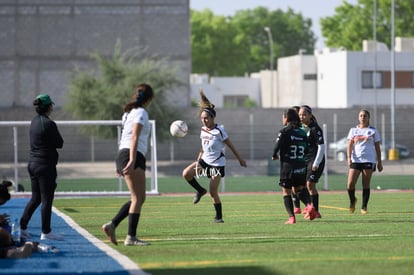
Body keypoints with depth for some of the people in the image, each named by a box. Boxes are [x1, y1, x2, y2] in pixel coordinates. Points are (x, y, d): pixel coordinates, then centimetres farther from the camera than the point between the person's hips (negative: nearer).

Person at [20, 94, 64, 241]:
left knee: (35, 198, 15)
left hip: (33, 163, 8)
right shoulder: (48, 124, -16)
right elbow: (59, 143, -8)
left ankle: (22, 227, 13)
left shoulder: (34, 121, 9)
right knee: (47, 199, -1)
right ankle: (46, 232, 2)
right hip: (46, 165, -8)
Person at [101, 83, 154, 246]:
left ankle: (112, 225, 7)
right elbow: (135, 138, -18)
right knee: (138, 198, -7)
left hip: (123, 154, 9)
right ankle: (131, 237, -9)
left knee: (138, 198, 12)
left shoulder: (129, 112, 20)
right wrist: (132, 161, -25)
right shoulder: (141, 113, -7)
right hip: (134, 156, -9)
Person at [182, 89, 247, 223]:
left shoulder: (219, 131, -16)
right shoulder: (203, 130, 3)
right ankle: (200, 191, 7)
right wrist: (198, 160, 15)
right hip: (205, 160, 6)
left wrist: (240, 159, -2)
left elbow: (230, 145, -8)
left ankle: (219, 216, 9)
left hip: (217, 163, -6)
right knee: (186, 173, -16)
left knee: (213, 192, -8)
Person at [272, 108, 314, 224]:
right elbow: (306, 150, 8)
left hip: (287, 167, -5)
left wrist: (274, 156, 6)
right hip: (301, 167, 5)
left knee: (286, 192, 6)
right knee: (298, 189, 19)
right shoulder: (302, 132, 6)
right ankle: (309, 205, -8)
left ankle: (291, 217, -2)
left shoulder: (284, 132, -9)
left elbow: (277, 146, -13)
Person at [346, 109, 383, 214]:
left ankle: (364, 207, 6)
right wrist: (349, 157, -8)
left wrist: (379, 162, 7)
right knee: (350, 184, -8)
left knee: (366, 184, -2)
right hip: (355, 160, 1)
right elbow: (350, 145, 7)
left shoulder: (373, 131, 8)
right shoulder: (353, 130, 12)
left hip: (368, 160, -1)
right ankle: (352, 200, 20)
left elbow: (377, 147, 10)